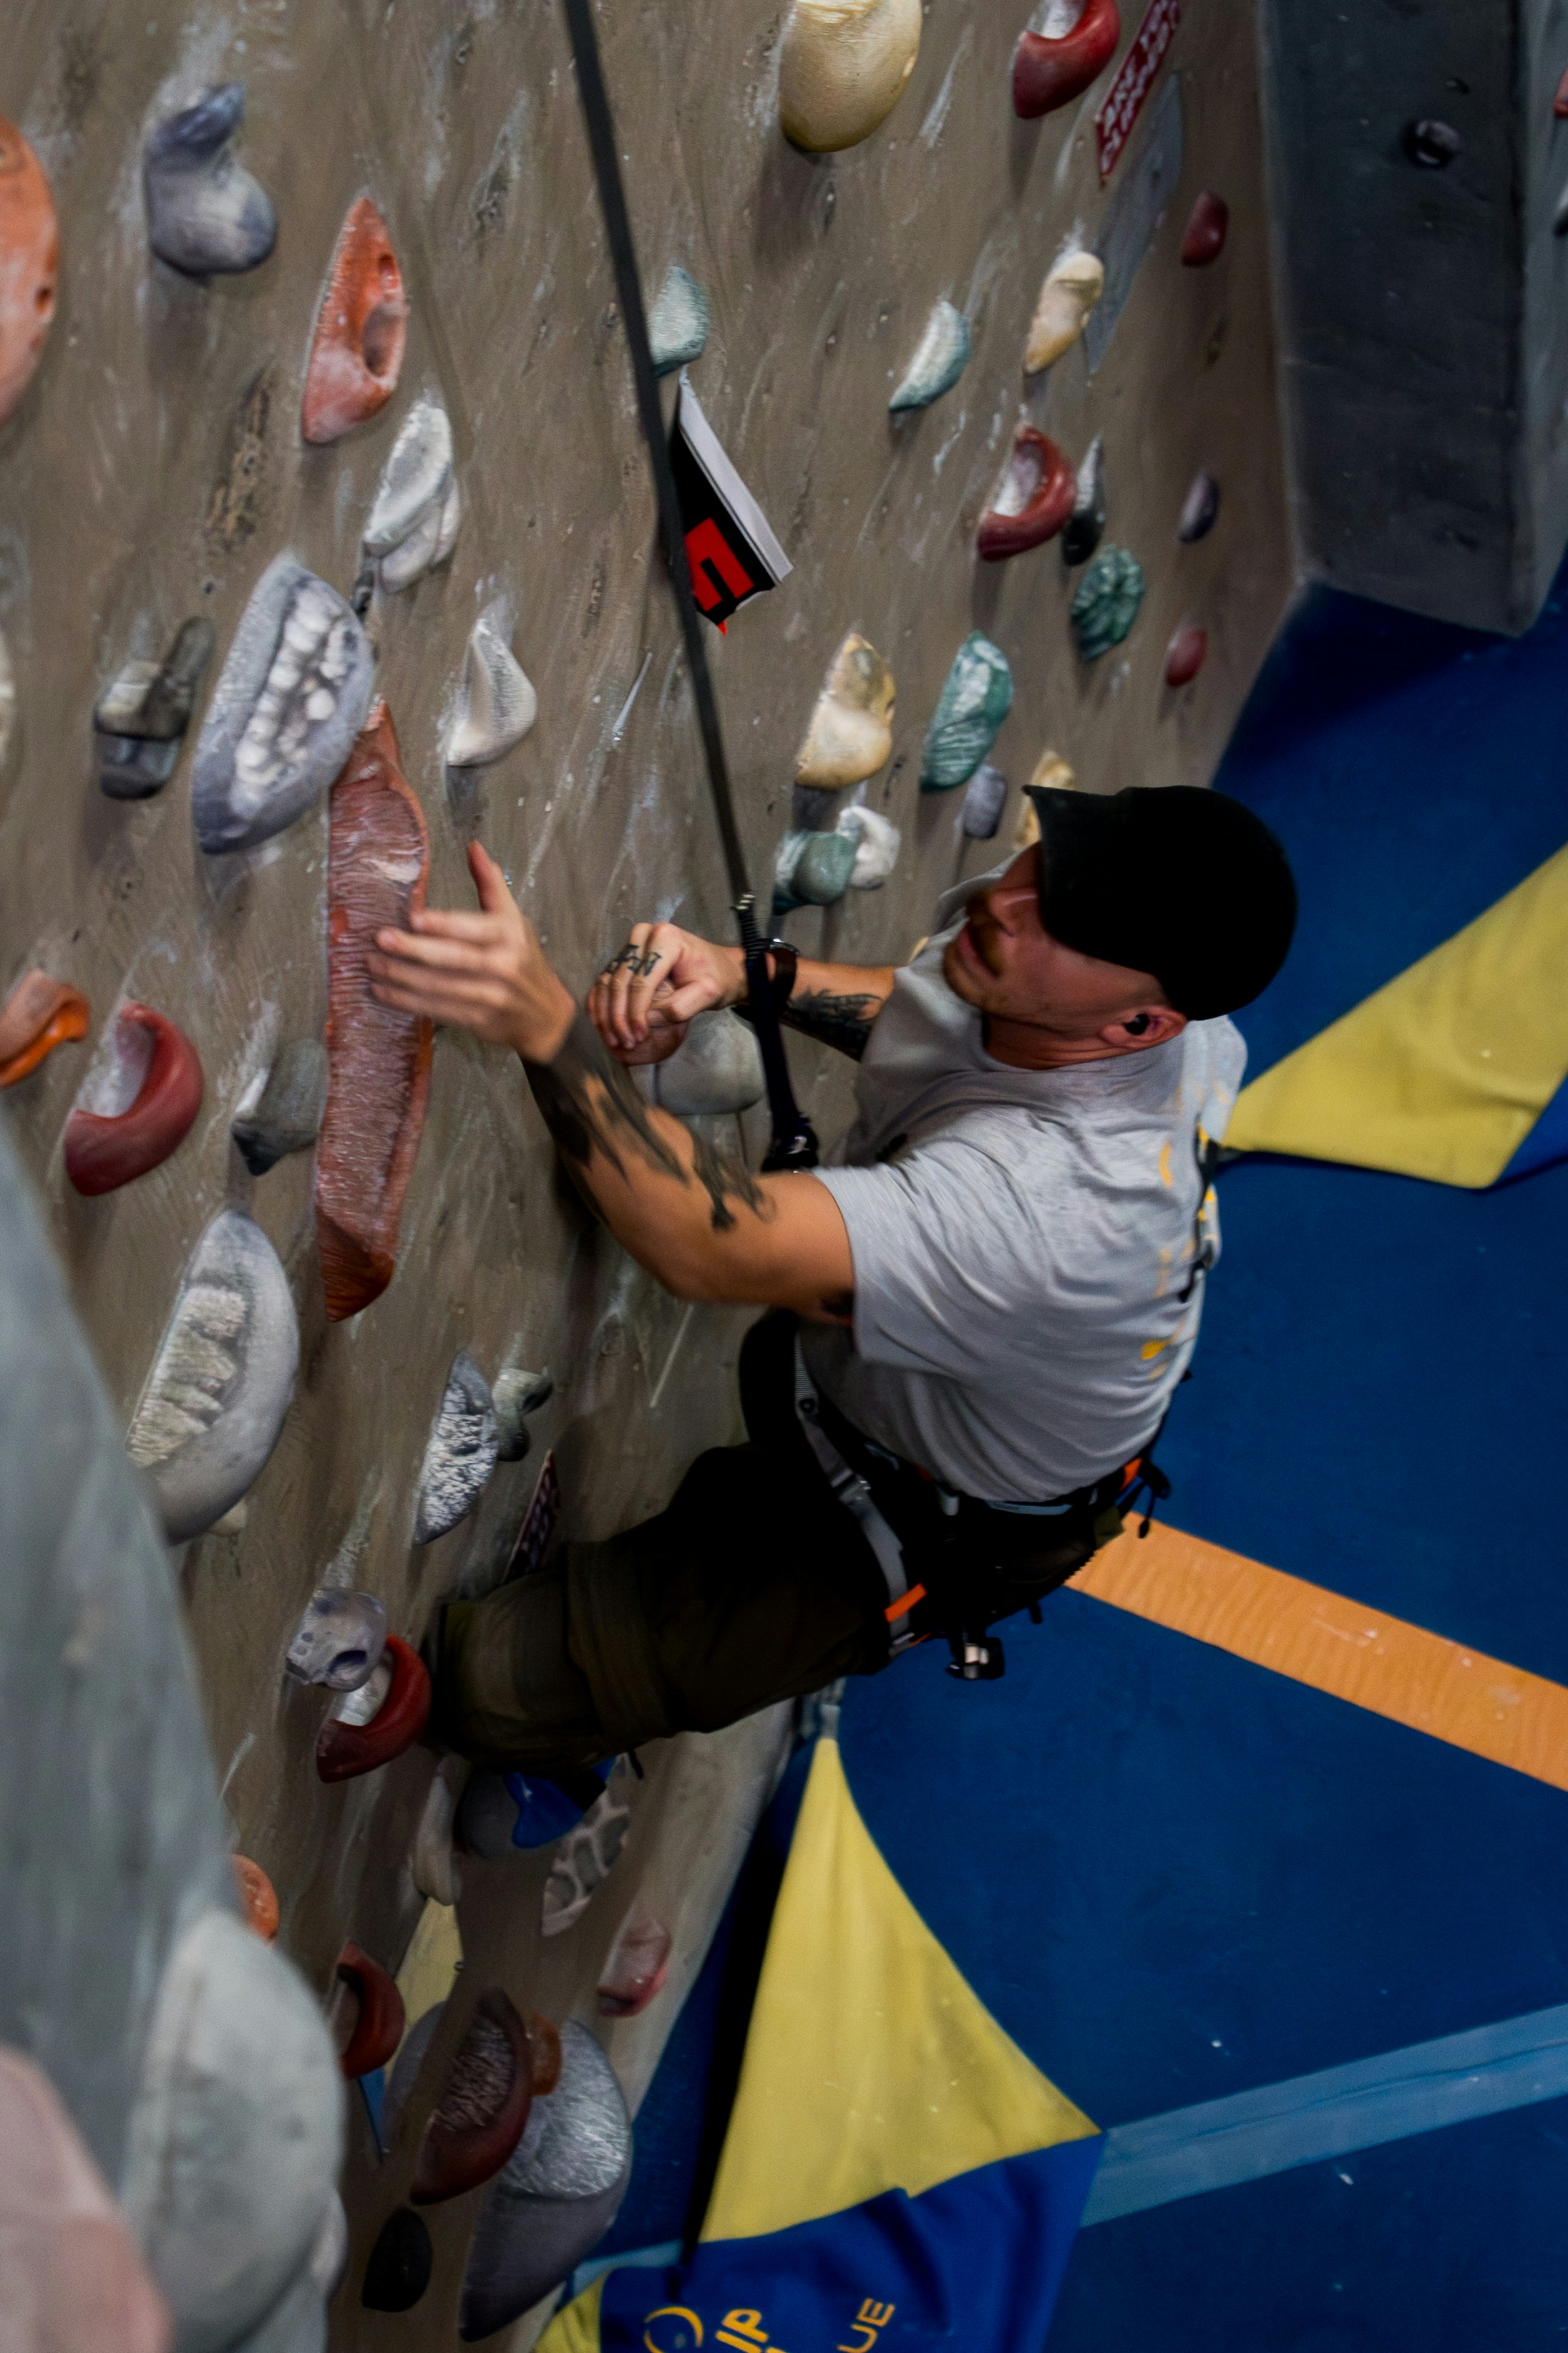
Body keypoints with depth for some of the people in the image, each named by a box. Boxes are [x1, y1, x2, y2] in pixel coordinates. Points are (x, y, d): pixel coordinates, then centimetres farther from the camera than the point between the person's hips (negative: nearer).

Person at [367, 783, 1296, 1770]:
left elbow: (710, 1249, -51)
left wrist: (544, 1021, -58)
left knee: (489, 1683, -9)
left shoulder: (1049, 1198, -49)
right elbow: (930, 1011, 2)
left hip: (922, 1536, -8)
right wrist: (748, 973, -15)